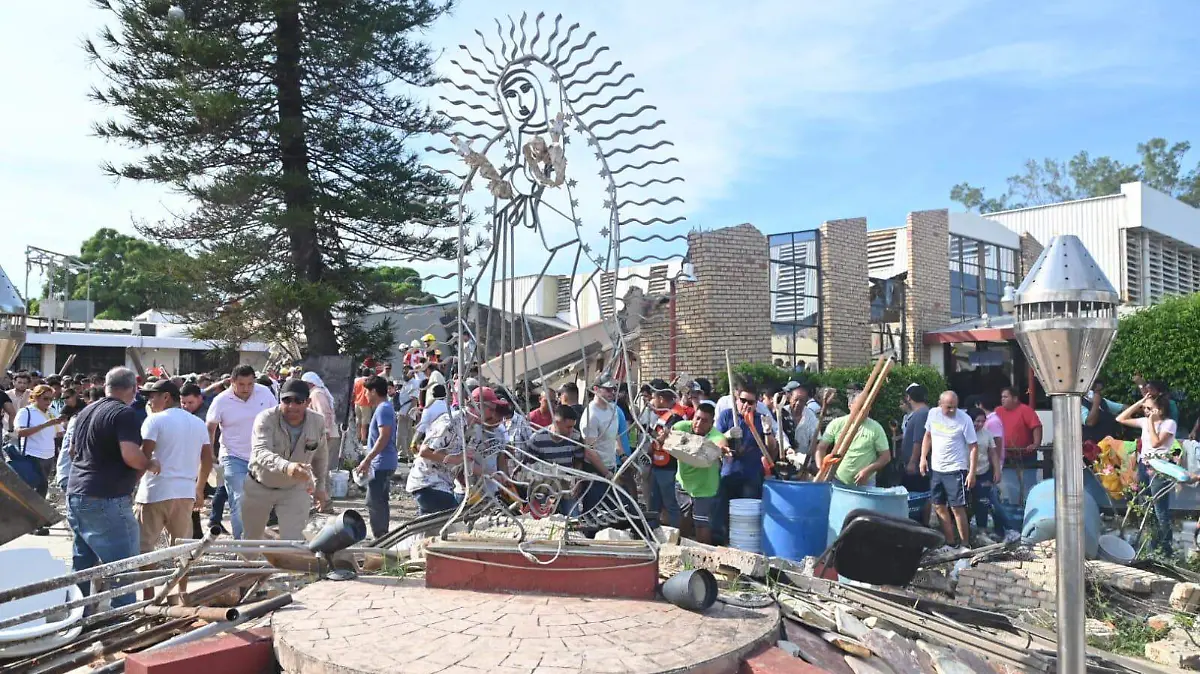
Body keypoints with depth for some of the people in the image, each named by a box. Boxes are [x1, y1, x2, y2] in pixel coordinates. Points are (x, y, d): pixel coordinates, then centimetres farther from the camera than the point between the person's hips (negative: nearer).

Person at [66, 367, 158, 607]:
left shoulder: (86, 411, 13)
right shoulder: (125, 413, -14)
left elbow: (73, 450, 27)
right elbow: (131, 455, -26)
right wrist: (151, 465, -7)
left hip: (76, 493, 9)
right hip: (106, 500, -9)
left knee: (83, 564, 17)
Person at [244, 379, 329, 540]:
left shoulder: (317, 422, -15)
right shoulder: (266, 419, -27)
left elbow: (320, 457, 3)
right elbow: (260, 452, -45)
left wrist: (320, 486, 10)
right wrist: (286, 467, -64)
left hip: (296, 489, 1)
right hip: (259, 486, 0)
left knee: (293, 540, -10)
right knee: (250, 538, 20)